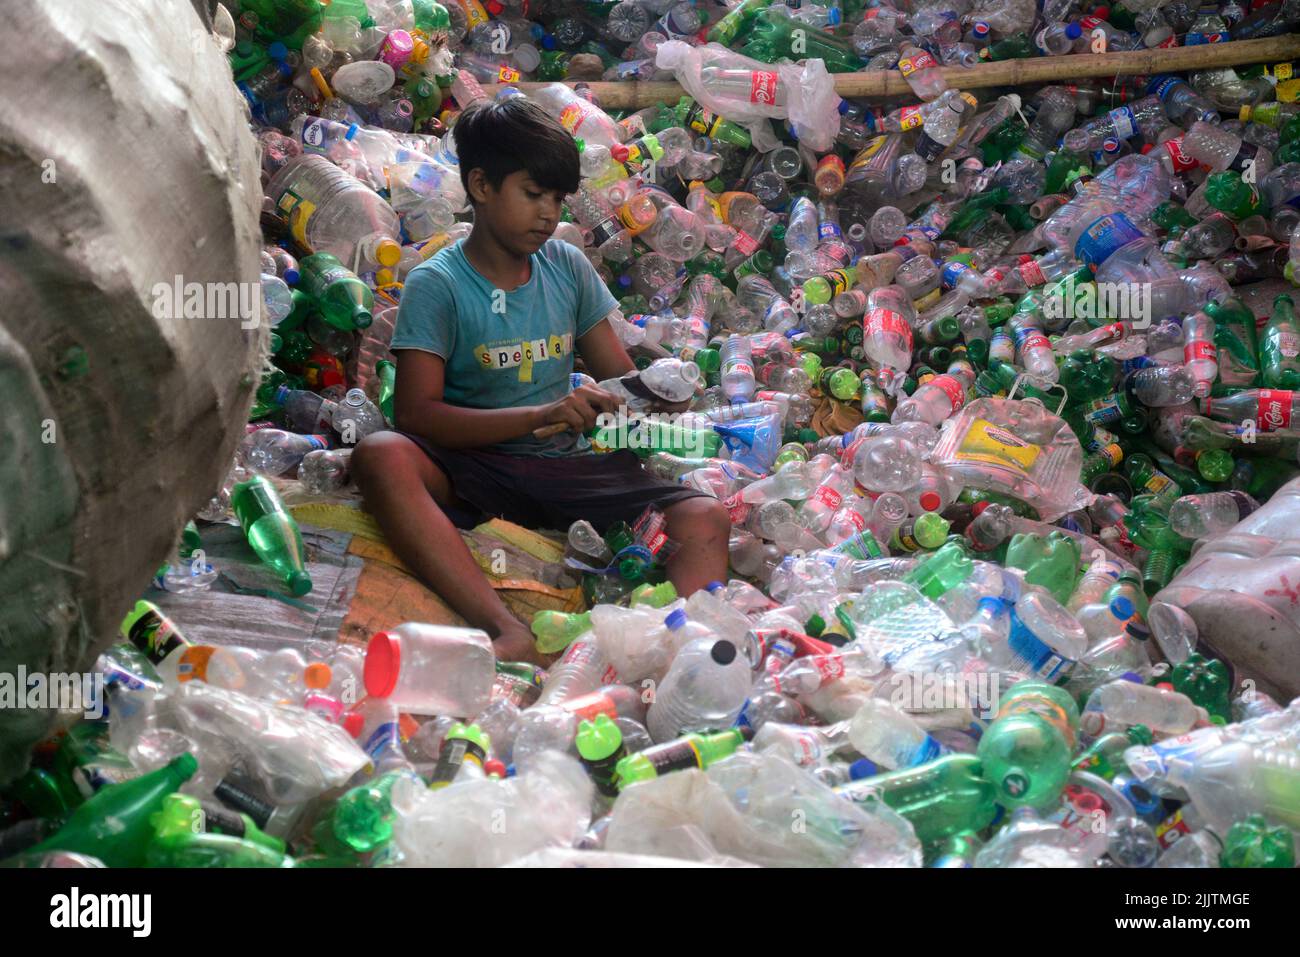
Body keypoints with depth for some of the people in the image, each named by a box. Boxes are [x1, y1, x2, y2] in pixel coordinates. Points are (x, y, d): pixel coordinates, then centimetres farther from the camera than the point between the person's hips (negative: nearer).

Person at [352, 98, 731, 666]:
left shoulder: (568, 268, 10)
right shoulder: (437, 284, -3)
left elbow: (619, 377, 15)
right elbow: (414, 415, -13)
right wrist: (542, 415, -23)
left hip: (567, 467, 4)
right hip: (473, 468, -3)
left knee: (706, 520, -21)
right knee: (380, 455, -36)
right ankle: (508, 633, -48)